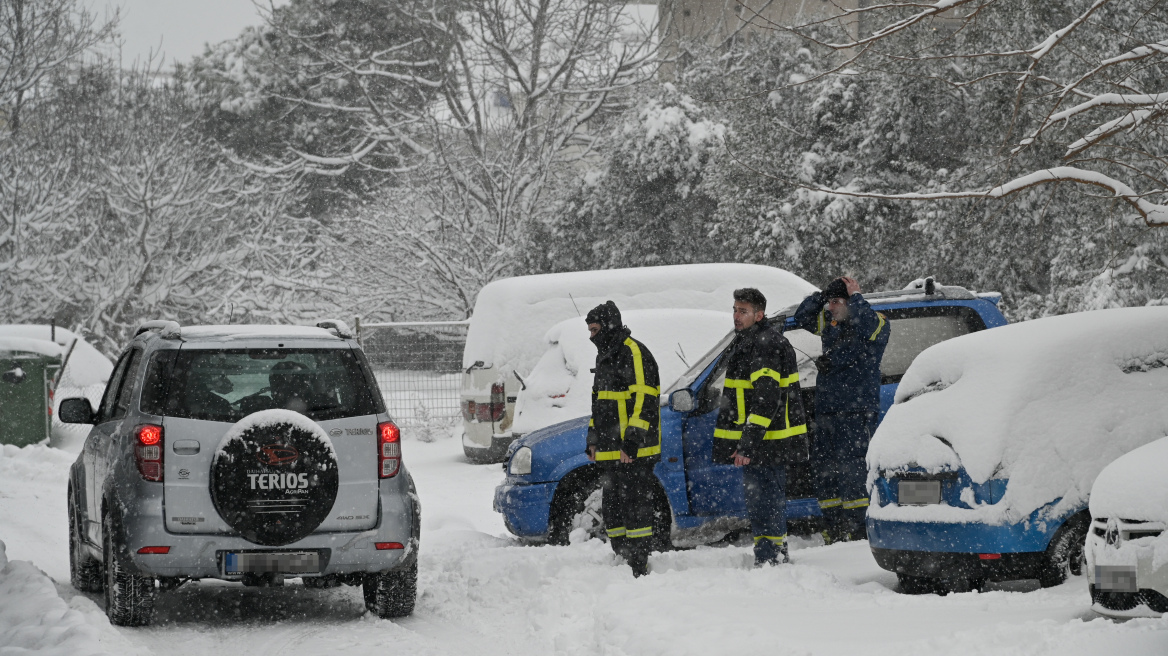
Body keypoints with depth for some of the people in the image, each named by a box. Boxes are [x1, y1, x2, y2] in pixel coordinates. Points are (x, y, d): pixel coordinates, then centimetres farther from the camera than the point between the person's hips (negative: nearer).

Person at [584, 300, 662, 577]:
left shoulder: (634, 353, -13)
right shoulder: (606, 356, 19)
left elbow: (644, 400, -19)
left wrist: (631, 442, -23)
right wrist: (593, 441, 22)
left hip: (634, 451, -10)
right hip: (612, 451, 10)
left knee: (635, 507, -9)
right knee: (612, 508, 13)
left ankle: (640, 569, -9)